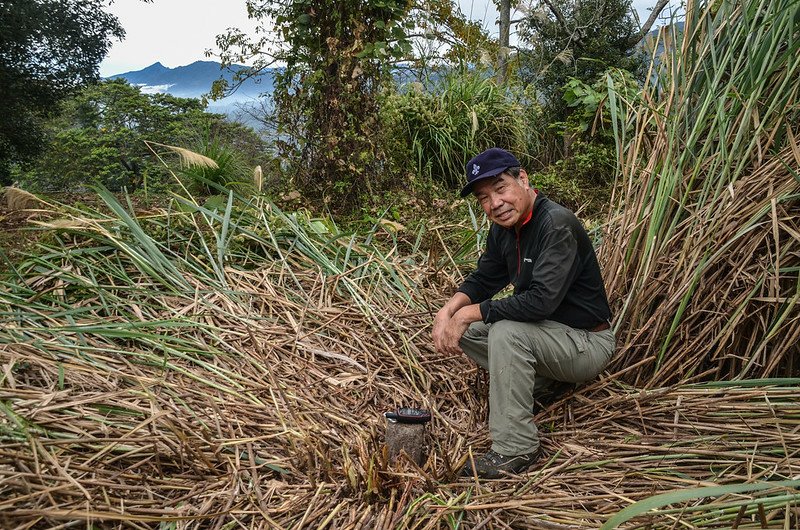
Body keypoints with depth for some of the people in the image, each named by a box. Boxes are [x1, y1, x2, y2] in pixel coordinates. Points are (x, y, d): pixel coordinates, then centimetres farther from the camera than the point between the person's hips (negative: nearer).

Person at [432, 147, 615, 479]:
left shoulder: (557, 224, -26)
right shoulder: (503, 229, 1)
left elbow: (541, 301, -33)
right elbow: (482, 281, 9)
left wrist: (470, 313, -25)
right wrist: (449, 311, -12)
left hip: (587, 343, -8)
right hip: (546, 330, 9)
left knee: (506, 331, -32)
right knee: (467, 329, 0)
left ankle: (515, 451, -21)